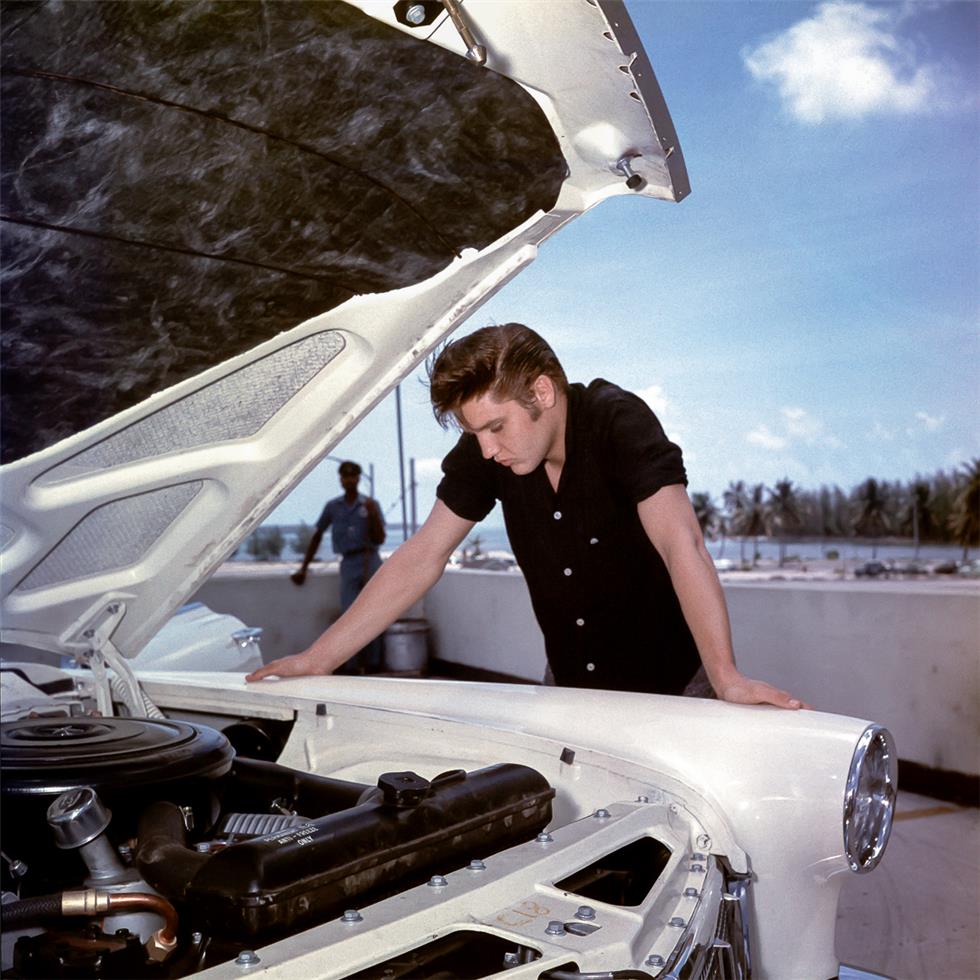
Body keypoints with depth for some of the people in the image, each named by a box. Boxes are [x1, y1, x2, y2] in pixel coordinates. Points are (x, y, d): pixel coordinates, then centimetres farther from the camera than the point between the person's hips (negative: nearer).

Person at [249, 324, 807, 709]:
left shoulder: (619, 422, -23)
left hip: (668, 685, -4)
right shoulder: (484, 451, -9)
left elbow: (681, 544, -34)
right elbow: (422, 558, -6)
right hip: (571, 686, 4)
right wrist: (318, 659, -9)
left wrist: (727, 679, -45)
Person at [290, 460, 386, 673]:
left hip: (371, 562, -1)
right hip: (349, 564, 1)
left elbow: (380, 539, 2)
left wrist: (373, 515, -13)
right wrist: (303, 569, 14)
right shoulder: (333, 507, 12)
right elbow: (317, 536, 16)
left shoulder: (370, 505, 7)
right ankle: (353, 667, -3)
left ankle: (373, 664, 5)